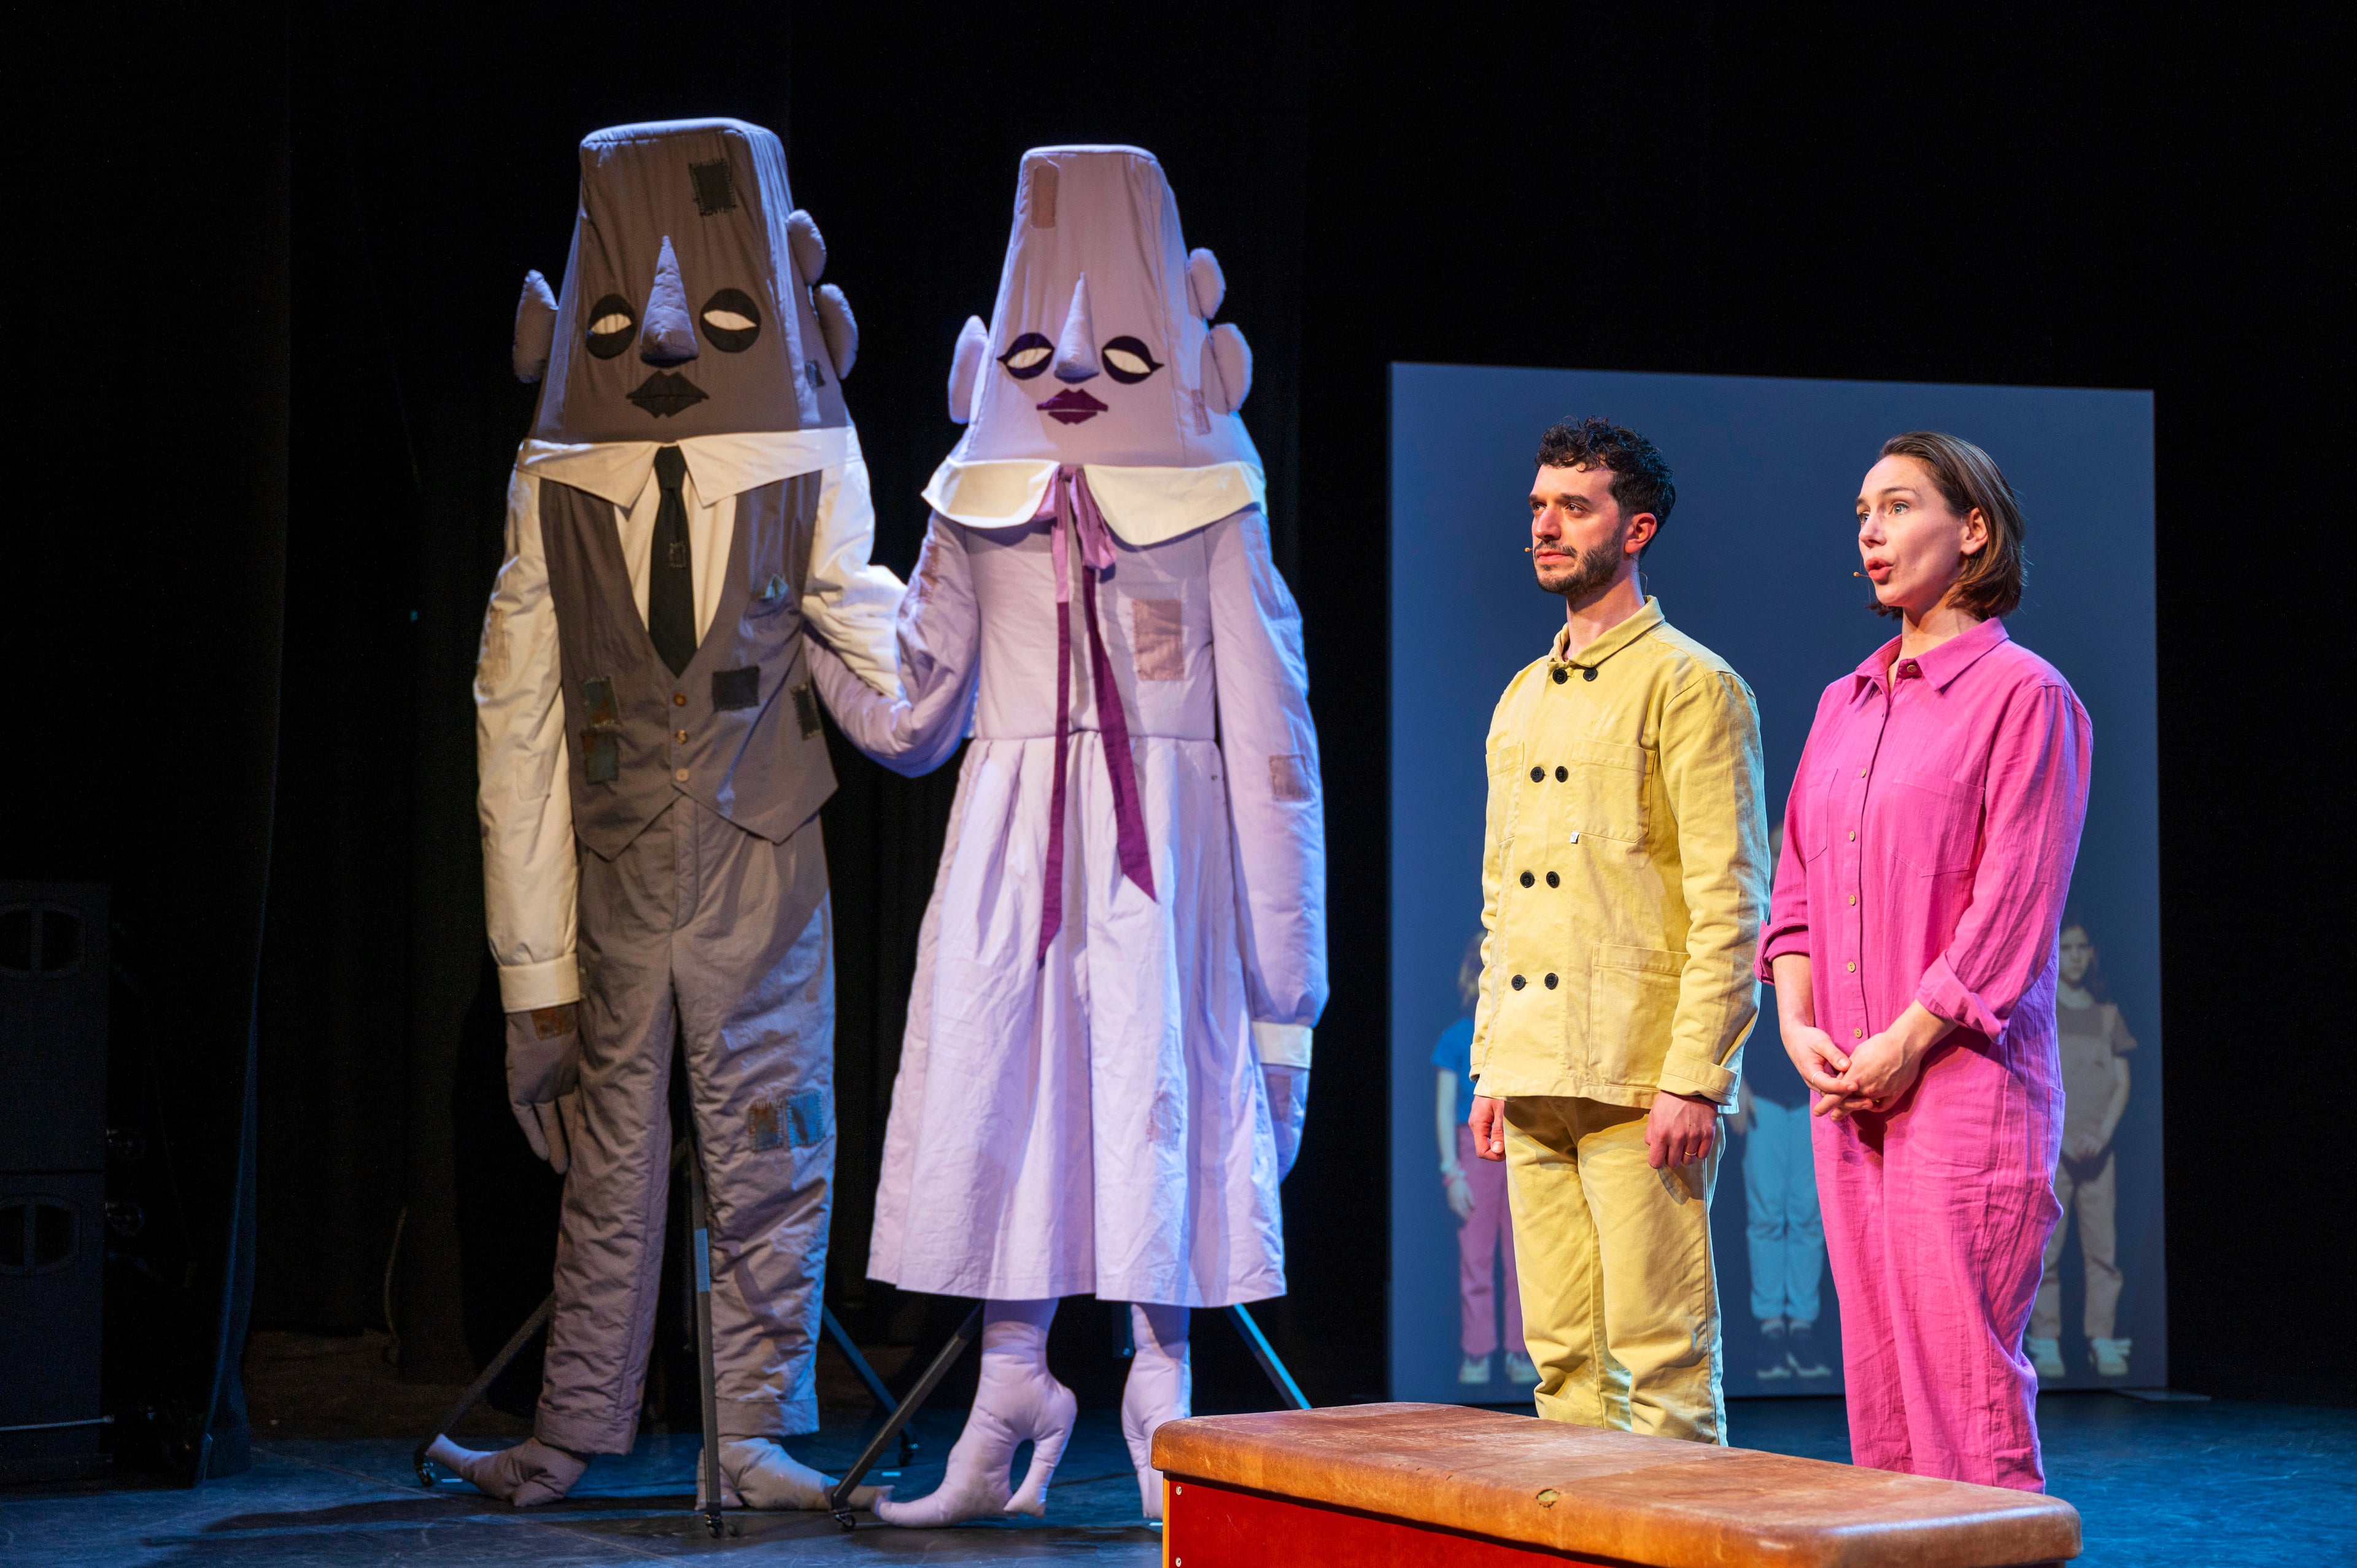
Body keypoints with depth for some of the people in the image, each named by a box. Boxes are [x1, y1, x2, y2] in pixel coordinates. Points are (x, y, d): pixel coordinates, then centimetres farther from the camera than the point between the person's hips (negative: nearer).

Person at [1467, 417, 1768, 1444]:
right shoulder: (1522, 700, 18)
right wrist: (1489, 1068, 15)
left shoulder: (1690, 685, -5)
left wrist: (1693, 1078, -17)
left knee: (1662, 1361, -5)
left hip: (1640, 1082, -7)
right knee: (1563, 1359, 10)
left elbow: (1729, 902, -11)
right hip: (1533, 1085, 7)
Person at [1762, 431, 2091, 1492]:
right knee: (1876, 1374, 7)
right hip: (1846, 1088, 7)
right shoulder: (1844, 703, 17)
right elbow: (1796, 879, 17)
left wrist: (1907, 1044, -14)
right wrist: (1798, 1024, 1)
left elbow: (2014, 901, -11)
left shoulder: (2022, 694, -5)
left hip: (1962, 1079, -7)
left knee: (1963, 1374, -8)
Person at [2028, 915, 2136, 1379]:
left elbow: (2122, 1082, 11)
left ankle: (2103, 1341, 0)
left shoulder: (2106, 1013, 14)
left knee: (2103, 1248, -3)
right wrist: (2060, 1137, -11)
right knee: (2045, 1246, -8)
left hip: (2097, 1147, 3)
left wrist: (2102, 1134, -5)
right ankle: (2045, 1343, -5)